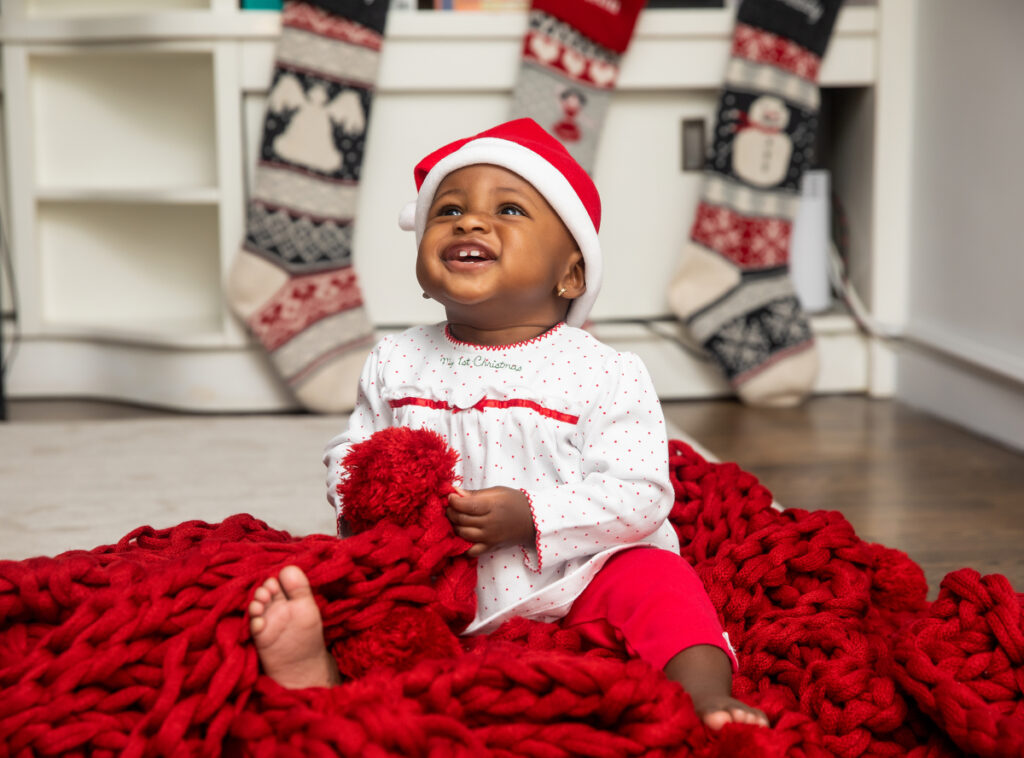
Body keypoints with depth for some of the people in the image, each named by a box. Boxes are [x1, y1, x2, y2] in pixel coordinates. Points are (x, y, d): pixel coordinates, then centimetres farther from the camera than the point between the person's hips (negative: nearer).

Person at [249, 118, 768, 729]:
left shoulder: (606, 374, -8)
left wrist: (530, 516, -24)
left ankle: (707, 695, -31)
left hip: (569, 582, -3)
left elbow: (639, 494, -13)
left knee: (653, 579, -26)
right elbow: (352, 454, 14)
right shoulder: (396, 363, 5)